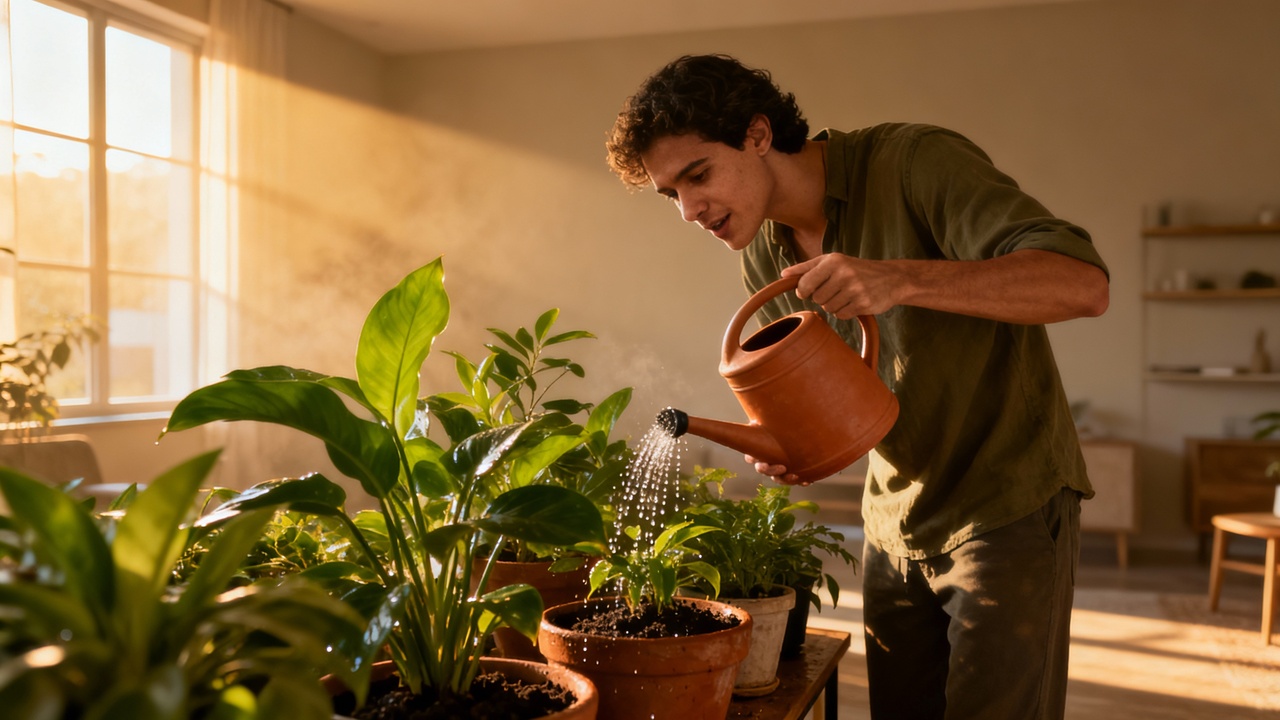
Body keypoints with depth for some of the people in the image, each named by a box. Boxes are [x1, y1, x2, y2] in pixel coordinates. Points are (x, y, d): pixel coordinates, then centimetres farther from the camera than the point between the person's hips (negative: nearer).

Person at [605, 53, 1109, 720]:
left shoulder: (915, 162, -18)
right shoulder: (763, 256, 3)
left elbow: (1084, 284, -27)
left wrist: (898, 279, -39)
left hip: (1008, 508, -6)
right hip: (895, 520, 6)